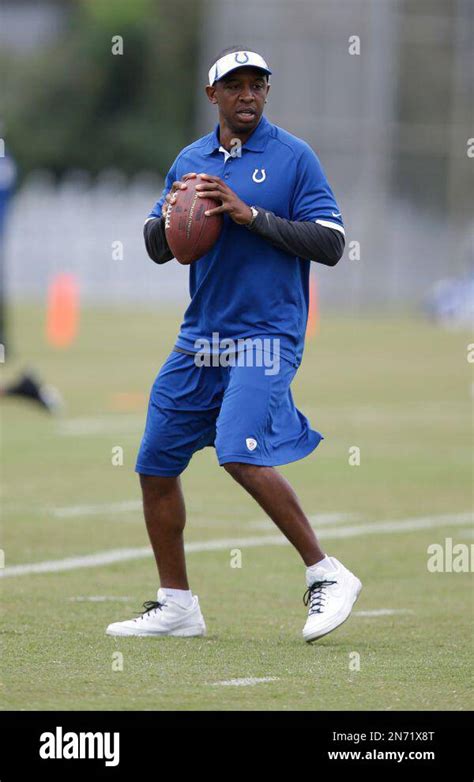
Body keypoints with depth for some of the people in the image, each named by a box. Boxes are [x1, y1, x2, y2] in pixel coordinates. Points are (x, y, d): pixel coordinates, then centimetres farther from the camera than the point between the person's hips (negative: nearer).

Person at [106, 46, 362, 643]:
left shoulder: (293, 157, -4)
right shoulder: (190, 162, 12)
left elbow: (330, 244, -10)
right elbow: (157, 250, 16)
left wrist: (251, 215, -17)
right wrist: (169, 215, -7)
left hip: (266, 335, -6)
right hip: (199, 340, 7)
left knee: (241, 452, -25)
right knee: (156, 464, 6)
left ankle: (326, 576, -14)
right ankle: (176, 605, 19)